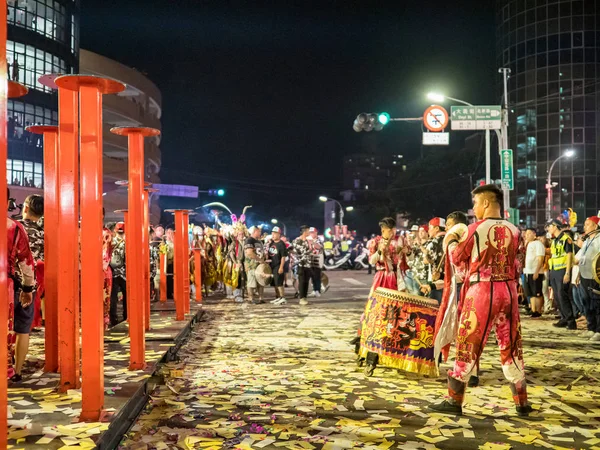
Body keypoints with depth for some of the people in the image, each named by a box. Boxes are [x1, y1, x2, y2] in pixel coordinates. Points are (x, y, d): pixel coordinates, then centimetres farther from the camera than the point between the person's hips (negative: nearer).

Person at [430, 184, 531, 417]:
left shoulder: (476, 228, -8)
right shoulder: (514, 230, 5)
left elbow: (457, 258, 1)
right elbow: (517, 264, 11)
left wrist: (451, 242, 18)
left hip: (482, 291, -4)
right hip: (508, 290, 4)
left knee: (468, 344, 4)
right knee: (511, 345, 12)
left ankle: (455, 400, 10)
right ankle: (522, 402, 17)